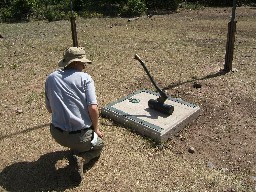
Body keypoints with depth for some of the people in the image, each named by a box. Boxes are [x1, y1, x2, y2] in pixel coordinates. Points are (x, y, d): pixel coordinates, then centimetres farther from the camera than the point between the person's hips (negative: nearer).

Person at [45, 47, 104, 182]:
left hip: (57, 135, 5)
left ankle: (74, 148, 25)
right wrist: (96, 129, 0)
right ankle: (80, 158, -1)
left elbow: (49, 109, 11)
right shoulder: (85, 78, -9)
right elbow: (93, 108, -16)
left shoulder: (50, 78, 4)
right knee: (99, 144, 27)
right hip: (80, 136, -5)